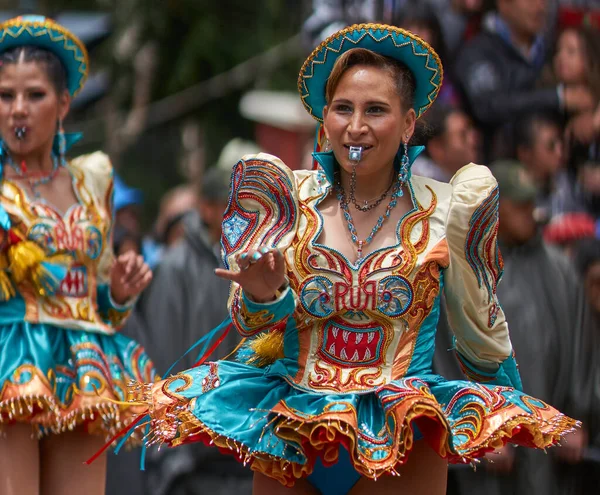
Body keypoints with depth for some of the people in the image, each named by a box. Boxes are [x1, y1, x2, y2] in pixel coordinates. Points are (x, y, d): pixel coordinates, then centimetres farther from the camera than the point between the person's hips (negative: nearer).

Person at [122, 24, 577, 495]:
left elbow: (481, 332, 15)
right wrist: (261, 298, -20)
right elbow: (251, 324, 0)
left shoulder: (445, 210, 2)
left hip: (403, 448, -1)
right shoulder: (288, 196, 4)